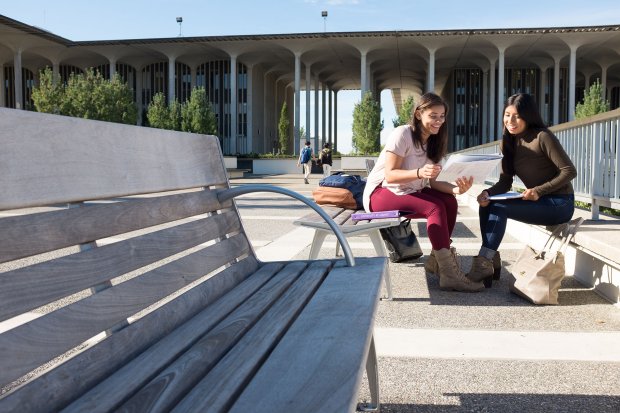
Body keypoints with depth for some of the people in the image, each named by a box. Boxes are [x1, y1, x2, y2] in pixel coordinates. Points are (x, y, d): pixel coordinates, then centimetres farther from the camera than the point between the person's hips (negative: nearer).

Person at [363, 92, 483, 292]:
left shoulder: (432, 142, 10)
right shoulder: (402, 134, -14)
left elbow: (431, 182, 1)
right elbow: (390, 175, -20)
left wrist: (456, 189, -18)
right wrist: (419, 173, -37)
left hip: (407, 192, 8)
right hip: (380, 193, -8)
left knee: (450, 202, -18)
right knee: (435, 207, -28)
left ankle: (437, 260, -10)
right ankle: (449, 274, -29)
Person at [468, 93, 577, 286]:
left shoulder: (543, 137, -14)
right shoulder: (508, 142, 6)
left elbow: (569, 171, -15)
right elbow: (504, 182, 3)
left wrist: (539, 190, -25)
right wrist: (487, 193, -17)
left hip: (559, 204, -7)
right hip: (537, 202, 7)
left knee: (498, 207, -24)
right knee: (486, 204, -13)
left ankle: (483, 265, -20)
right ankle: (492, 262, -12)